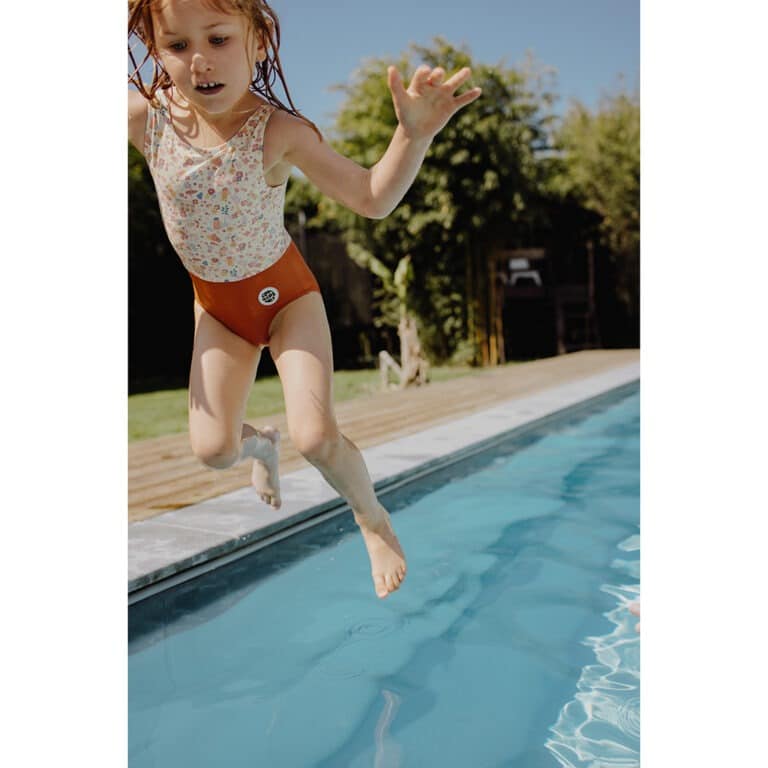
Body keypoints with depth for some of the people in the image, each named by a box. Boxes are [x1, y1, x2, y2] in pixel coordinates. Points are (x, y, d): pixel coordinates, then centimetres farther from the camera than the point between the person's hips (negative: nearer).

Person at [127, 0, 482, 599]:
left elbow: (371, 198, -22)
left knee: (316, 438, -16)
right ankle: (260, 443, 40)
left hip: (285, 291, -3)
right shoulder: (145, 118, -16)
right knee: (212, 450, 0)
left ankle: (374, 518, 17)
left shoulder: (279, 132, -23)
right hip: (217, 306, 3)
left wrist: (415, 134, -38)